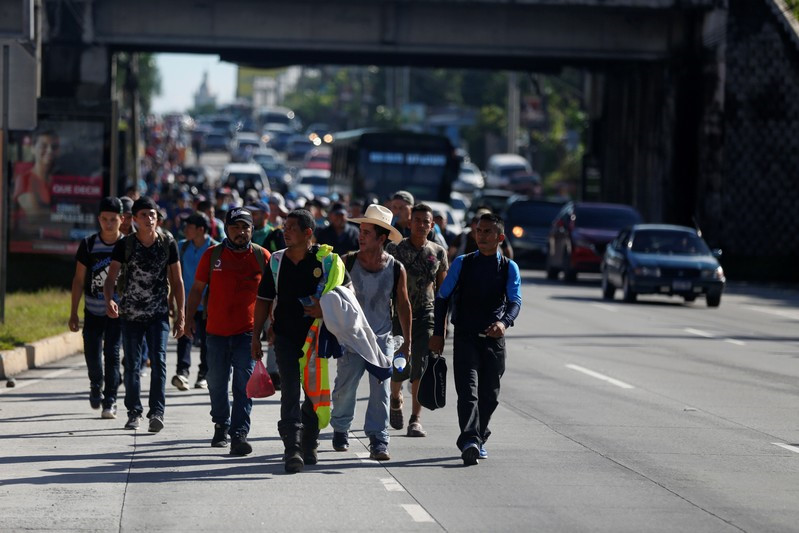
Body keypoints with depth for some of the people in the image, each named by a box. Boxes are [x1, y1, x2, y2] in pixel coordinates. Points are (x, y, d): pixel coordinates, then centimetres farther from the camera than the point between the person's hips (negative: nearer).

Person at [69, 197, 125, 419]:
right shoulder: (88, 244, -2)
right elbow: (79, 280, 3)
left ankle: (110, 401, -1)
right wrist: (73, 313, 1)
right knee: (92, 354, 2)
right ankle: (96, 386, 32)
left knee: (112, 354, -8)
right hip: (93, 311, 2)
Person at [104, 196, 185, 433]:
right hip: (130, 315, 1)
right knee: (132, 365, 5)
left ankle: (157, 411, -17)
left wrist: (180, 315, 3)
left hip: (159, 315, -1)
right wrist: (109, 300, -26)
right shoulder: (125, 245, -1)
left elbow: (177, 280, 7)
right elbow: (111, 277, -5)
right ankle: (134, 412, 16)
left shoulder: (168, 244, 2)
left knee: (159, 361, -13)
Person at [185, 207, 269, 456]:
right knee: (217, 383, 12)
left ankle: (239, 434, -11)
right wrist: (190, 317, 4)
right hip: (217, 331, 2)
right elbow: (197, 288, 10)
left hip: (247, 332, -2)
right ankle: (221, 426, 33)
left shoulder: (261, 256, 2)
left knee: (244, 385, -10)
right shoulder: (212, 255, 3)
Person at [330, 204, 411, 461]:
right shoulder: (347, 262, -5)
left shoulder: (396, 269, -2)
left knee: (380, 389, -7)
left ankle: (378, 440, -7)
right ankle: (340, 429, 25)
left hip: (382, 338, 0)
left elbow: (403, 305, 8)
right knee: (345, 386, 2)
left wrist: (407, 341, 11)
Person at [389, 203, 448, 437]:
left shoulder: (438, 252, 5)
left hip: (426, 314, 1)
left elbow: (442, 288, 13)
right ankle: (395, 400, 33)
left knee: (420, 366, -8)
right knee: (400, 366, 0)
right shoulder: (397, 249, -3)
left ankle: (416, 418, -5)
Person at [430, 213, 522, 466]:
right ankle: (470, 441, -28)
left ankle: (479, 438, 25)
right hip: (465, 337, -1)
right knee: (468, 390, -15)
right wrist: (438, 334, 3)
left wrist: (504, 322, -30)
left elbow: (515, 300, -8)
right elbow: (442, 297, 8)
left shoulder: (509, 267, 4)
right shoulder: (462, 263, 4)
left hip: (494, 338, 2)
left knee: (489, 395, 7)